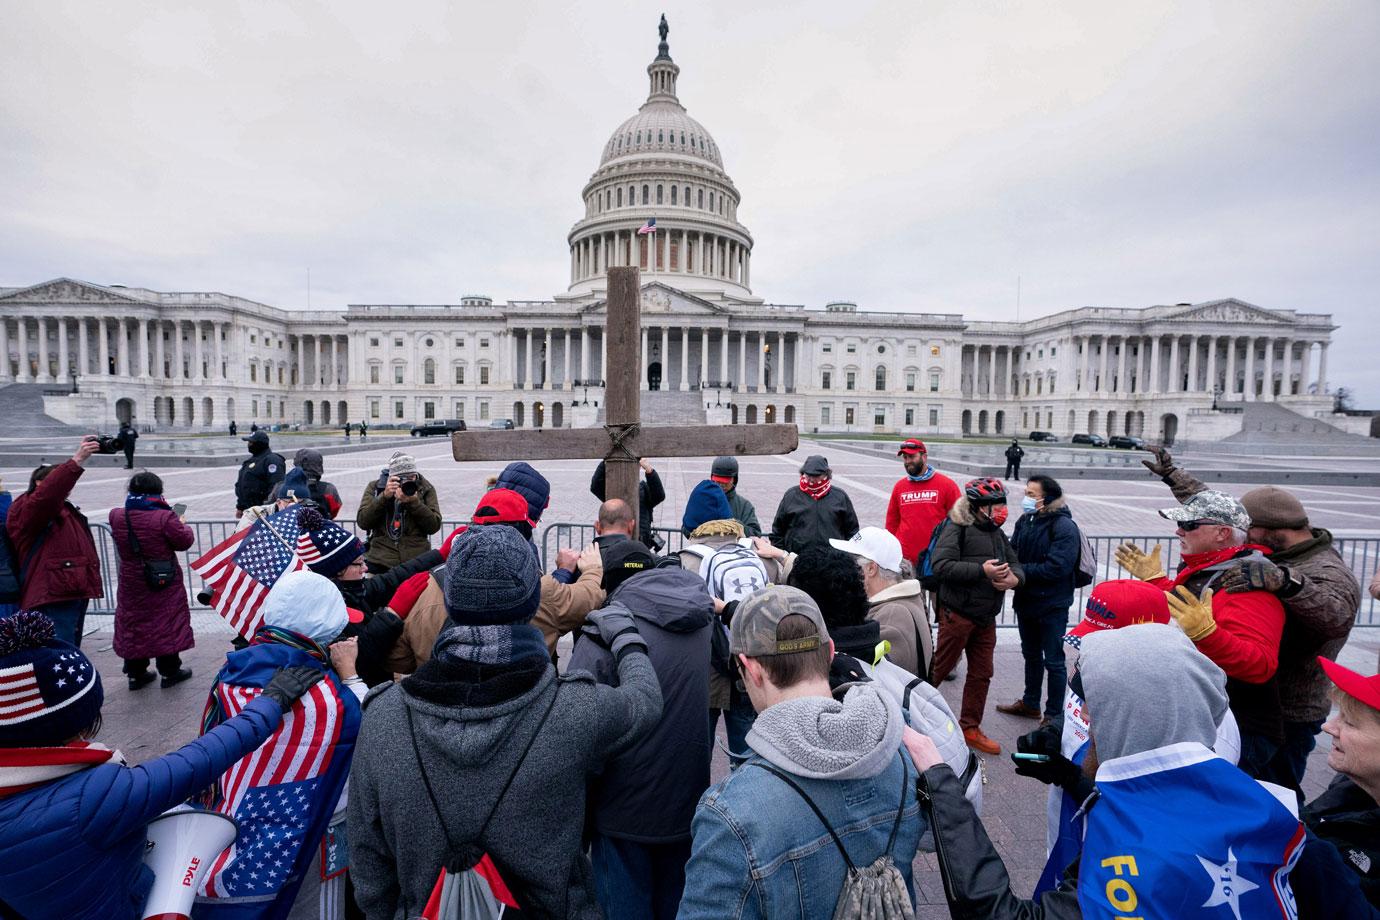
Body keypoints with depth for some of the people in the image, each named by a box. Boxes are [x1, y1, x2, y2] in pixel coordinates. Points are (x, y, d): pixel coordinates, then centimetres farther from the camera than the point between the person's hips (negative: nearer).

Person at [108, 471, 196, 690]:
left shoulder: (117, 516, -5)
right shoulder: (165, 518, -21)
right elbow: (185, 541, -13)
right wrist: (183, 526, 7)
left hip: (131, 582, 5)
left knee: (133, 622, 16)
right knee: (167, 622, 7)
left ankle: (135, 673, 25)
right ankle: (170, 671, 15)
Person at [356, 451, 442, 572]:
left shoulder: (426, 489, 4)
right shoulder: (375, 487, 7)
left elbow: (434, 526, -4)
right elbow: (363, 522, -3)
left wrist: (414, 502, -16)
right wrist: (384, 496, -14)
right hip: (379, 562, 1)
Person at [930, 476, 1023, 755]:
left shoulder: (997, 534, 13)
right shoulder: (957, 528, -13)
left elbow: (1016, 566, 12)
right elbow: (943, 565, -23)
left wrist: (1013, 578, -11)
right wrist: (982, 570, -27)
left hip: (986, 618, 8)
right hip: (957, 613, -8)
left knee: (982, 674, 14)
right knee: (939, 669, 3)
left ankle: (970, 729, 28)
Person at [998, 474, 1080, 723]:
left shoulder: (1064, 527, -19)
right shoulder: (1025, 521, 0)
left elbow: (1056, 568, -26)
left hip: (1052, 605, -7)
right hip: (1026, 600, 7)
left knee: (1053, 661, 8)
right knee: (1031, 655, 22)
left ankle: (1054, 715, 24)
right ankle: (1030, 703, 40)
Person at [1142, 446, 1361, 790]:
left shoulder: (1328, 574, -18)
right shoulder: (1271, 556, 5)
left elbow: (1337, 614, -40)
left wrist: (1283, 579, -54)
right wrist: (1173, 475, 15)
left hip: (1285, 717, -8)